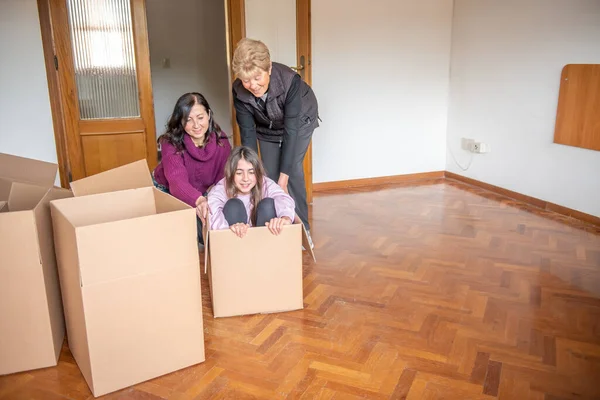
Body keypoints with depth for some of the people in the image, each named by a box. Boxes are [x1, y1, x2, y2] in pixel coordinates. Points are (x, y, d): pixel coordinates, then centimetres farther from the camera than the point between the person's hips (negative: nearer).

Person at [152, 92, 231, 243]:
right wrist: (198, 200, -67)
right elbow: (177, 181, -47)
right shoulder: (171, 143, -30)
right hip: (165, 191, -2)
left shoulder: (221, 141, -20)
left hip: (200, 193, 2)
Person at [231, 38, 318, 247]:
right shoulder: (239, 91, -30)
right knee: (269, 175, -3)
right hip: (267, 128, 3)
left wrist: (284, 177, -40)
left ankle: (301, 227, 0)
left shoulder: (290, 81, -40)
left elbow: (291, 131, -39)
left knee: (292, 170, -15)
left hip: (299, 122, -3)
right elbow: (247, 133, -24)